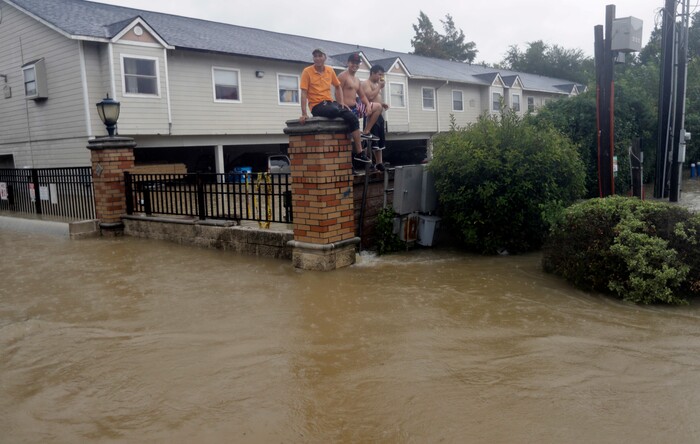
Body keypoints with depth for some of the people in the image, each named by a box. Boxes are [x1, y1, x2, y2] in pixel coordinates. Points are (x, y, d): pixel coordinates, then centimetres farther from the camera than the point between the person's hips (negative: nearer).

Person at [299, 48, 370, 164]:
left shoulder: (330, 70, 11)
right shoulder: (307, 71, -3)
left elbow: (337, 87, 24)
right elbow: (304, 93, -8)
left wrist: (342, 102, 9)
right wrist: (304, 114, -17)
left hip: (330, 102, 5)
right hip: (316, 106, -5)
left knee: (352, 117, -19)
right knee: (336, 111, -37)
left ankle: (359, 152, -17)